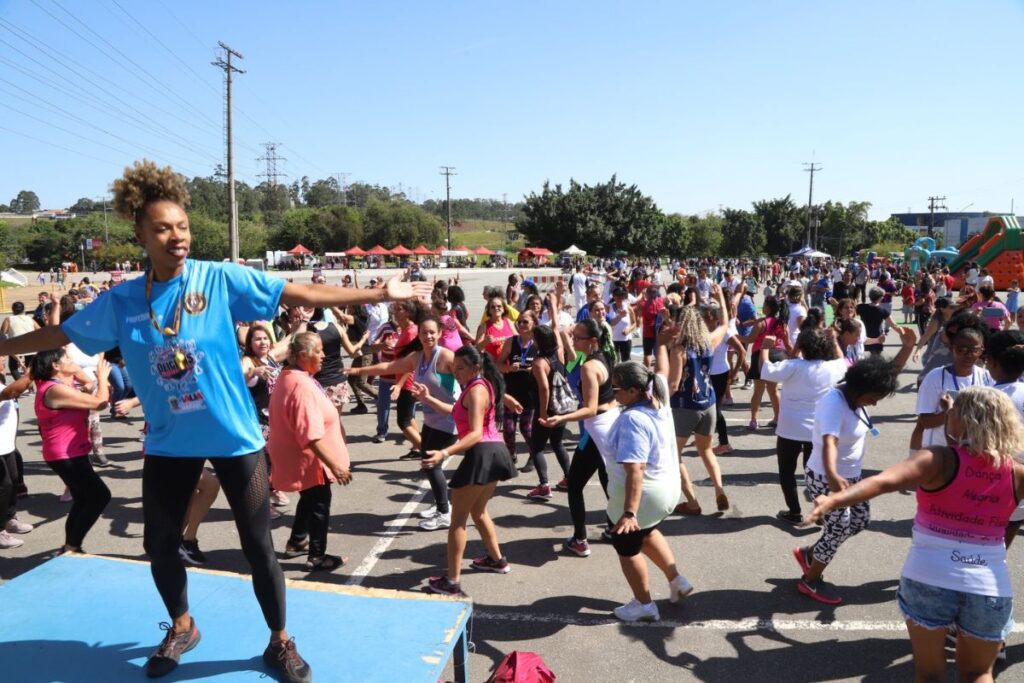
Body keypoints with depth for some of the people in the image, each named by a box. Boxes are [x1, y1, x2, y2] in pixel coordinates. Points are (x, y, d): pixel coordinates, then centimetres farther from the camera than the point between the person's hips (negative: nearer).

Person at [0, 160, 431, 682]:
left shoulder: (221, 279, -11)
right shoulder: (120, 301, -2)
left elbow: (301, 294, -15)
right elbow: (59, 334, 11)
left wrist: (380, 293, -18)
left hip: (233, 437, -3)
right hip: (168, 443, 3)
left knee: (258, 547, 5)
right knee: (159, 545, 17)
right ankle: (182, 627, 46)